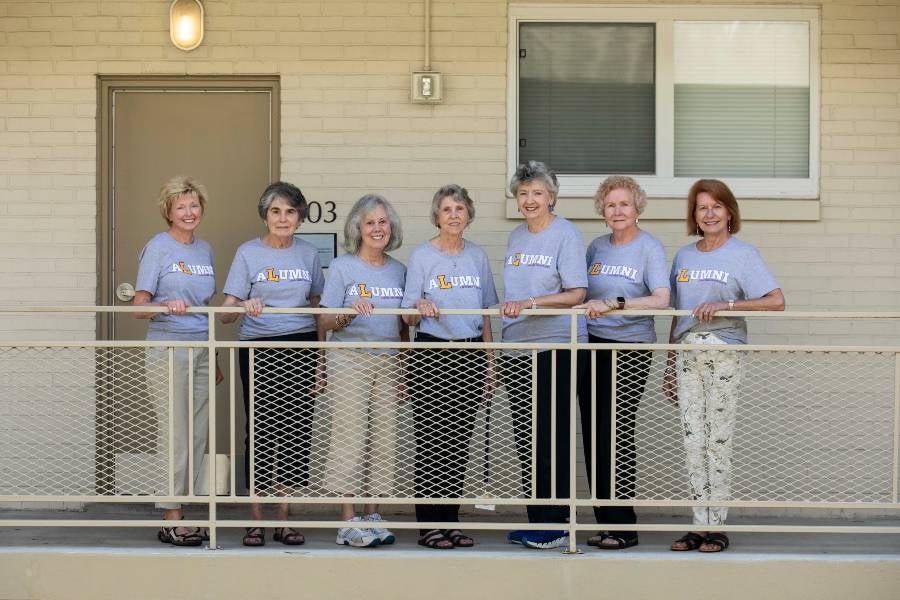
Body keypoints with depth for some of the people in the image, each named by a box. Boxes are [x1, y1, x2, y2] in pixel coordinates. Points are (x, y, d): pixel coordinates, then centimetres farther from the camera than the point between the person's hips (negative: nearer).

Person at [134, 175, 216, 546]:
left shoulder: (205, 250, 16)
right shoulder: (157, 248, -3)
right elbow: (140, 307, -6)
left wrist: (216, 357, 20)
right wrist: (167, 306, -26)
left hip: (201, 350, 6)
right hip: (168, 348, -6)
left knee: (197, 436, 4)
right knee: (175, 435, -7)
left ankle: (181, 512, 12)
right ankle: (170, 520, -1)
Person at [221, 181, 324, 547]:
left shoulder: (308, 253, 10)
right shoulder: (248, 253, 1)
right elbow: (226, 313, -4)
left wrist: (321, 360, 11)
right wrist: (244, 305, -26)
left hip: (302, 348, 3)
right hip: (258, 349, -3)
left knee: (296, 433, 2)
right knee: (260, 431, -2)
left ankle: (284, 520, 12)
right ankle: (256, 521, 6)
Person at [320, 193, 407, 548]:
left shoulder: (398, 270, 13)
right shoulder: (342, 267, 1)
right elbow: (325, 323, -3)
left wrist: (405, 372, 12)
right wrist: (350, 312, -22)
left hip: (387, 362, 4)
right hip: (349, 360, -4)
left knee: (384, 439, 2)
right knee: (350, 437, -6)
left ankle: (372, 515, 9)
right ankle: (349, 522, -2)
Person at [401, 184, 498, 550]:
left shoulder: (477, 256, 12)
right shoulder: (421, 256, -1)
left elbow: (485, 314, 16)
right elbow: (408, 317, -4)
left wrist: (489, 364, 11)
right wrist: (420, 307, -27)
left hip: (470, 355, 4)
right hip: (432, 356, -4)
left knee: (459, 441, 6)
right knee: (431, 441, -3)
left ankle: (450, 521, 14)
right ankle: (429, 526, 2)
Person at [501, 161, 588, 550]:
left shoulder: (566, 234, -6)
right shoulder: (516, 237, 15)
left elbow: (576, 294, -13)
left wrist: (530, 303, -22)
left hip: (552, 346, -7)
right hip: (516, 347, 7)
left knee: (552, 436, -4)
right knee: (525, 438, 10)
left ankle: (556, 525, 3)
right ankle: (535, 521, 19)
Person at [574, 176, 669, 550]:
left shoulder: (650, 248, -4)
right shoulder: (597, 247, 13)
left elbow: (661, 300, -18)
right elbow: (580, 294, 20)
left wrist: (614, 304, -28)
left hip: (630, 347, -6)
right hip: (592, 345, 6)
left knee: (617, 434, -8)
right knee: (593, 435, 5)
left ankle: (624, 528, -1)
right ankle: (605, 521, 14)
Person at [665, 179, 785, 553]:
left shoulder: (743, 254, -1)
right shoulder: (684, 255, 14)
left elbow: (776, 301, -11)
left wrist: (725, 304, -18)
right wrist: (670, 364, 14)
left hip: (723, 354, -4)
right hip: (687, 353, 4)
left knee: (719, 441, -3)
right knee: (692, 441, 3)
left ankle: (717, 526, 4)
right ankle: (699, 525, 9)